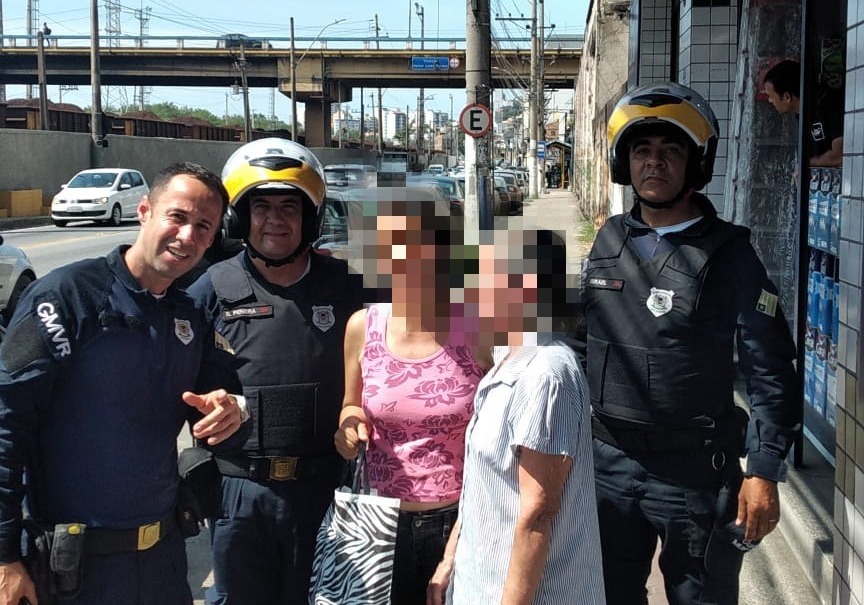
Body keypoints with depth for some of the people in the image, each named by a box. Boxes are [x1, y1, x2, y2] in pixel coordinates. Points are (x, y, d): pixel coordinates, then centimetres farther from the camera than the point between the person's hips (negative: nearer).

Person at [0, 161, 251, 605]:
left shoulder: (193, 319, 6)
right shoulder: (68, 295, -13)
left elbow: (217, 416, 14)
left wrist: (229, 416, -11)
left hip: (163, 550, 6)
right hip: (74, 559, -6)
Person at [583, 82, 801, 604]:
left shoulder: (728, 254, -9)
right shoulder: (608, 242, 5)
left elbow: (770, 374, -10)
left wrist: (763, 473, -14)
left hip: (695, 470, -4)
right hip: (609, 461, 4)